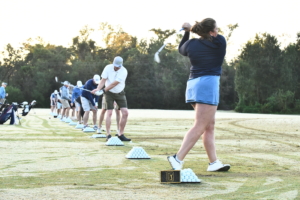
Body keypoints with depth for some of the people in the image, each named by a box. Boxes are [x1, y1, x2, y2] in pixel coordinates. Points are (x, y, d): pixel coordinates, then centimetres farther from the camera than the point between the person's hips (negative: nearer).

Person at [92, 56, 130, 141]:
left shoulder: (124, 71, -17)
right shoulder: (108, 68, -10)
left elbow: (114, 84, -22)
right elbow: (103, 80, -9)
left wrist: (104, 90, -23)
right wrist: (98, 89, -26)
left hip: (120, 93, 1)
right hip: (109, 93, -1)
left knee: (125, 113, -8)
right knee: (109, 113, -12)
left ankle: (121, 135, 1)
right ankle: (108, 135, -10)